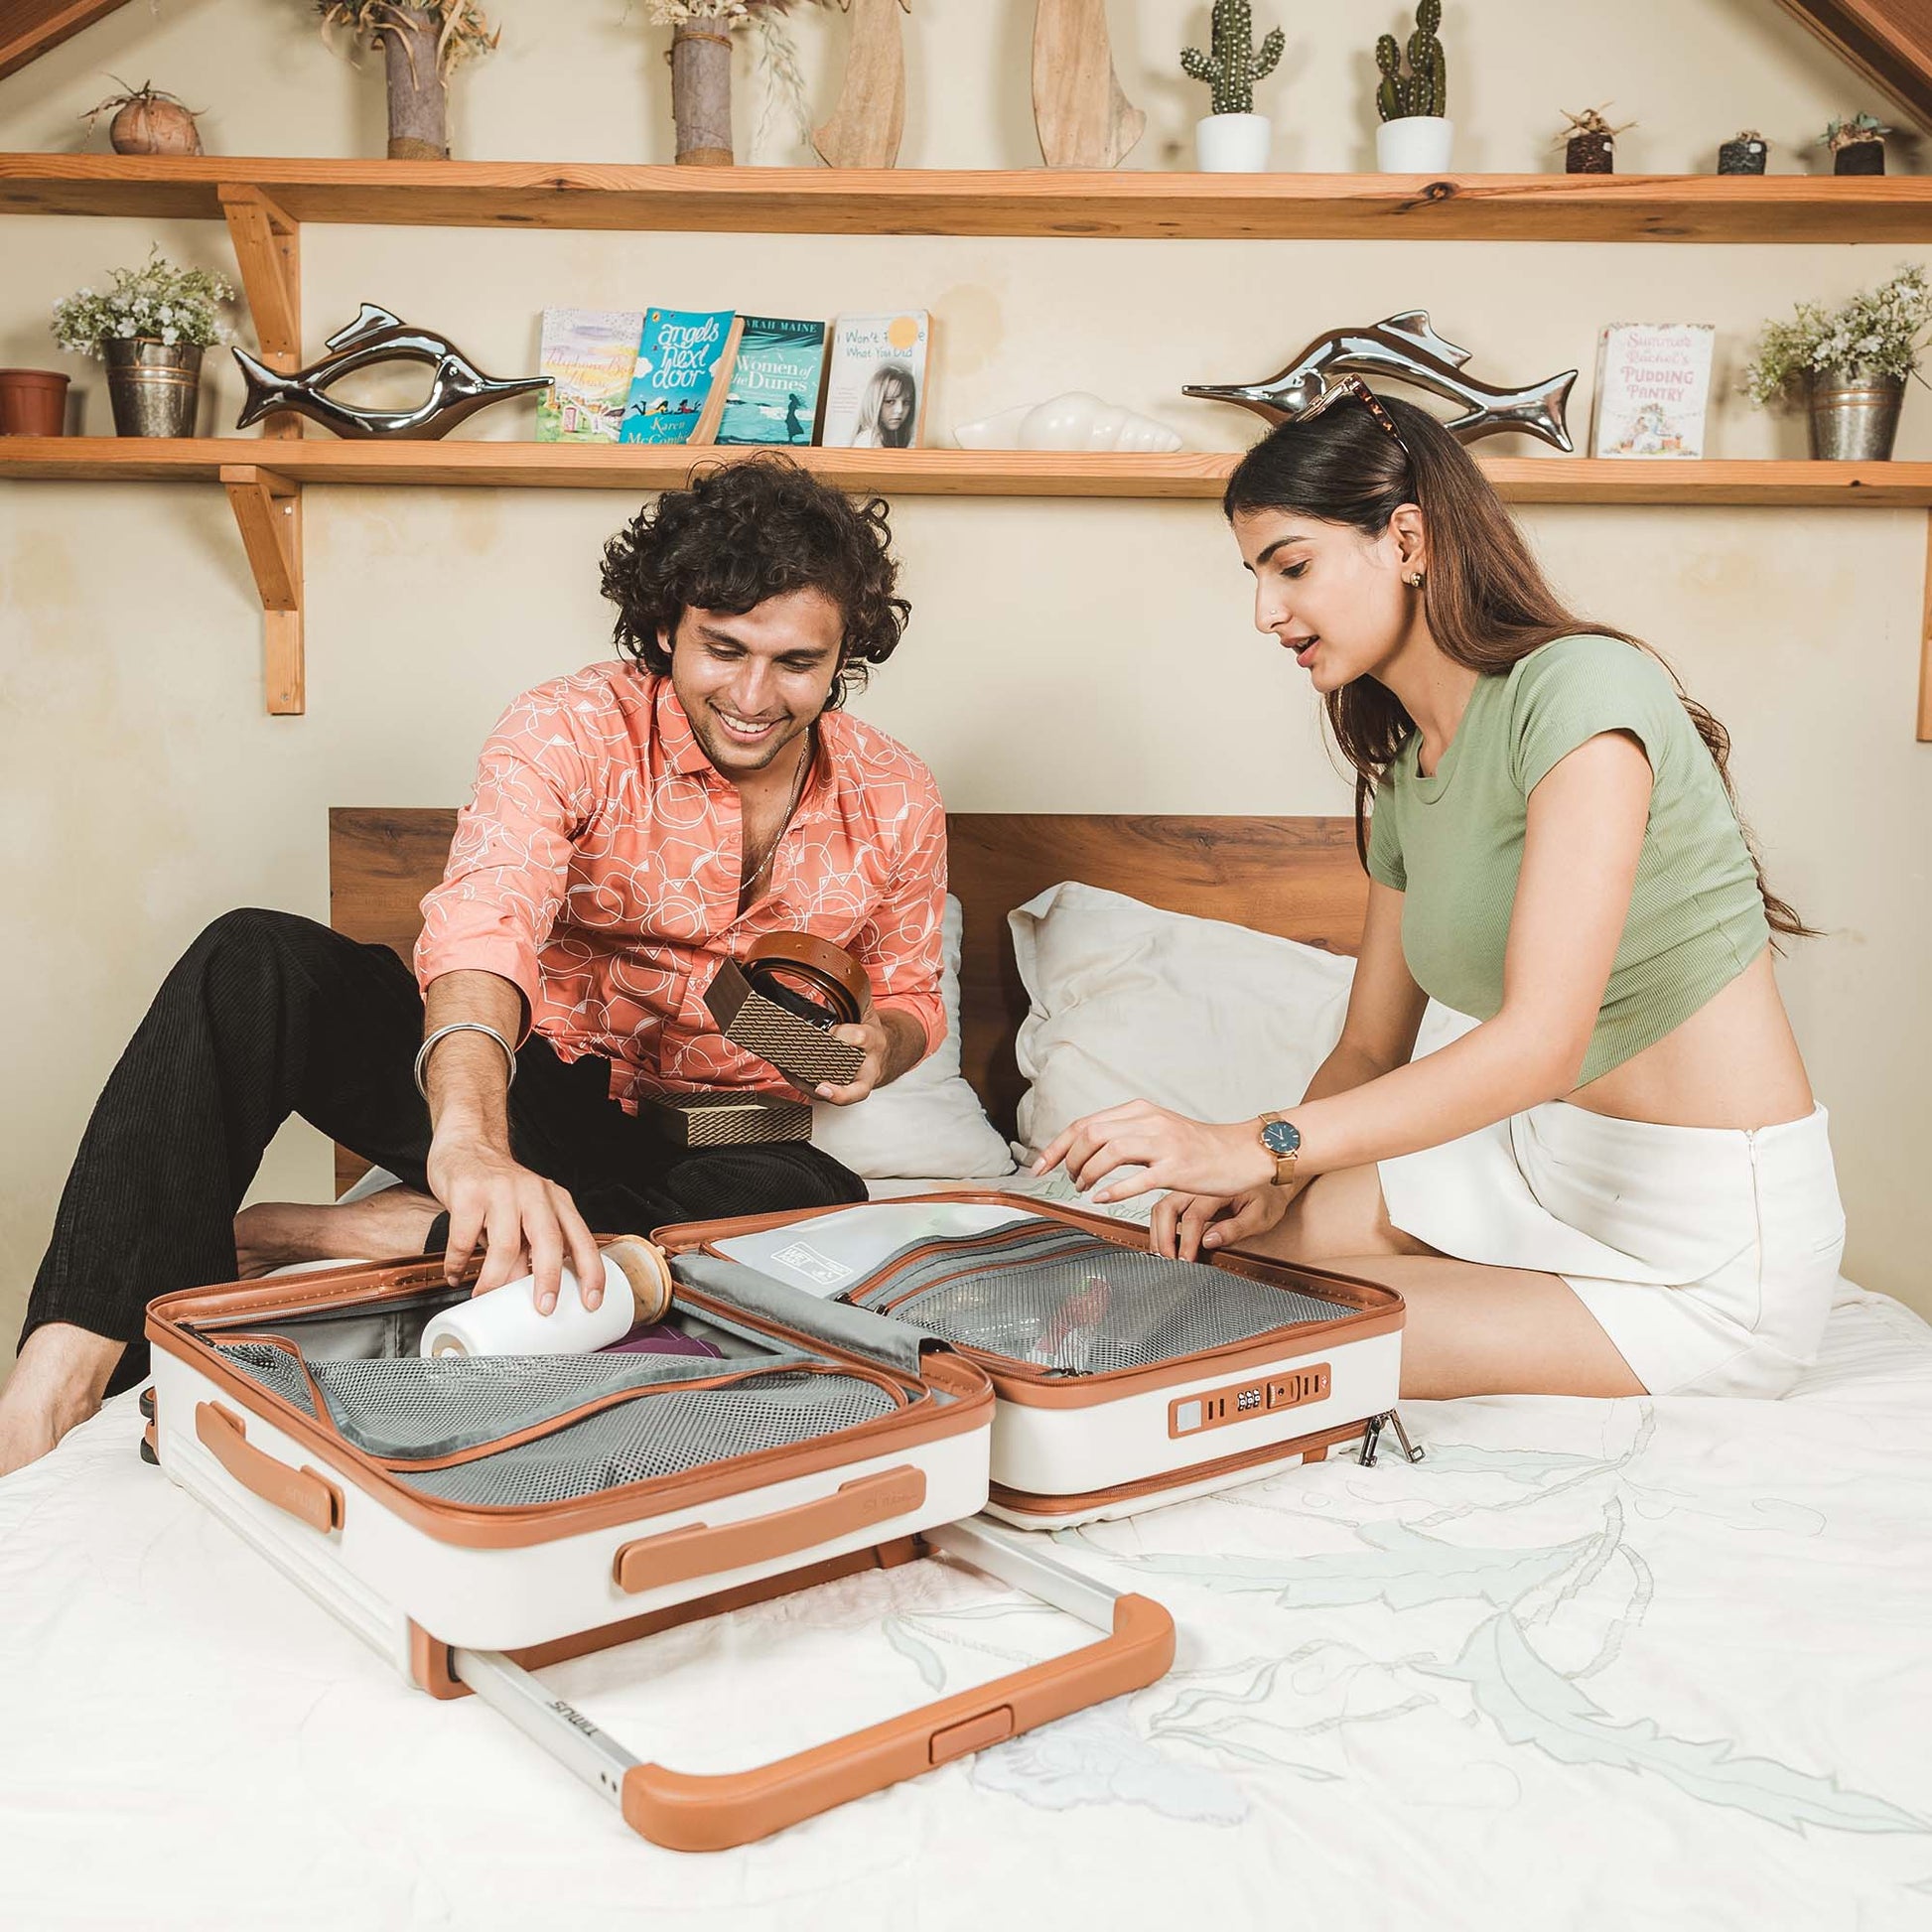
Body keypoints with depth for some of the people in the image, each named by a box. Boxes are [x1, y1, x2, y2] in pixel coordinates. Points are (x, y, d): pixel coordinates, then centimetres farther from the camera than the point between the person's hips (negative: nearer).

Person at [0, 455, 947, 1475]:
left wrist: (881, 1040, -14)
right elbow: (484, 924, -35)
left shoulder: (896, 801, -3)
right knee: (255, 960, -29)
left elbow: (908, 992, 13)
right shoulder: (571, 732, -16)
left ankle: (370, 1231, -28)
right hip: (492, 1075, -2)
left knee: (831, 1204, -33)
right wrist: (472, 1134, -55)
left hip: (661, 1143, 2)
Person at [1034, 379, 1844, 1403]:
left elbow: (1541, 1042, -29)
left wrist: (1264, 1145, -32)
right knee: (1208, 1248, 4)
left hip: (1710, 1236, -8)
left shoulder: (1580, 687, -19)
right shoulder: (1404, 779, 8)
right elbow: (1370, 1050, 11)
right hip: (1540, 1162, 8)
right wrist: (1273, 1182, -9)